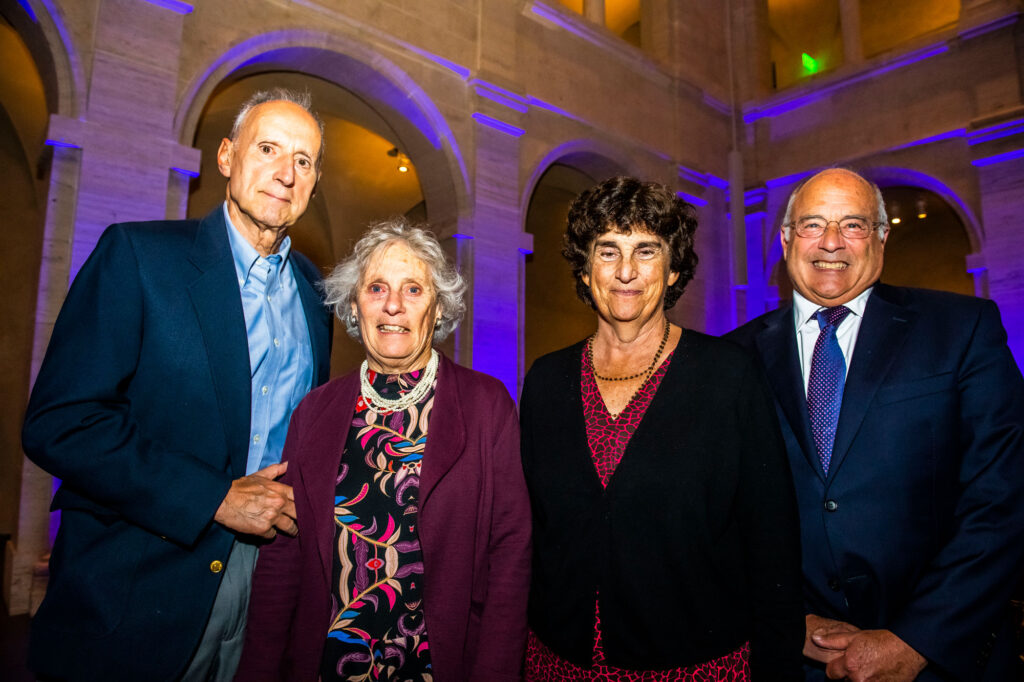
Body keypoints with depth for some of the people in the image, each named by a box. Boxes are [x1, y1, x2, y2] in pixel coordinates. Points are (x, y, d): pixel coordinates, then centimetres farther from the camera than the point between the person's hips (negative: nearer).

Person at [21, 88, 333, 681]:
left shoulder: (313, 288, 7)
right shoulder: (137, 254, -9)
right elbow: (58, 424, -15)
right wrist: (217, 498, -18)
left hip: (268, 575, 5)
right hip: (139, 588, -4)